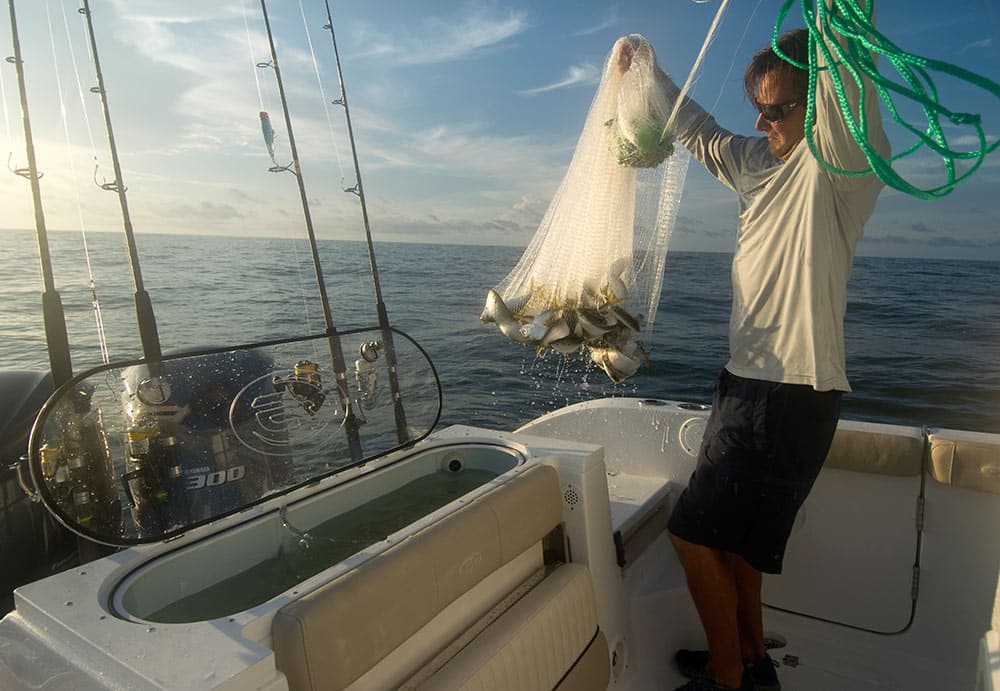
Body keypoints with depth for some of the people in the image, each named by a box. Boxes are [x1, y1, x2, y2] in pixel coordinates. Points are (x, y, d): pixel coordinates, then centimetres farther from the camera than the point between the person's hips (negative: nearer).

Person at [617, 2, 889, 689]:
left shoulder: (843, 161, -10)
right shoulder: (758, 161, 14)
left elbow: (846, 84, -32)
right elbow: (698, 130, 29)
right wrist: (647, 70, 27)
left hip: (794, 393, -9)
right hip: (749, 379, 9)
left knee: (694, 530, -6)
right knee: (730, 531, 18)